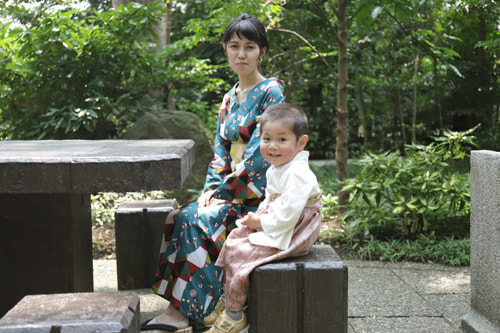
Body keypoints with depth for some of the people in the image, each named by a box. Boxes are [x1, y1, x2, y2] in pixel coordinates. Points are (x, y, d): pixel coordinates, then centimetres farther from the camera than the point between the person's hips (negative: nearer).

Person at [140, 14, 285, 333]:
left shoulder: (271, 92, -9)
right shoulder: (229, 99, 16)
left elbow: (259, 154, -16)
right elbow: (221, 153, 15)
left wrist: (223, 191, -13)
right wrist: (211, 189, -3)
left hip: (260, 195, -7)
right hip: (232, 192, 7)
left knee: (195, 220, -24)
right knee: (180, 217, -16)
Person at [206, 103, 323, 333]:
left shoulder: (297, 175, -24)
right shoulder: (274, 171, 9)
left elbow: (287, 214, -29)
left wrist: (260, 222, -17)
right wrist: (259, 215, 4)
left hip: (286, 238, -11)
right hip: (271, 229, 11)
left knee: (237, 252, -15)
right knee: (232, 240, 8)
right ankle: (228, 301, 17)